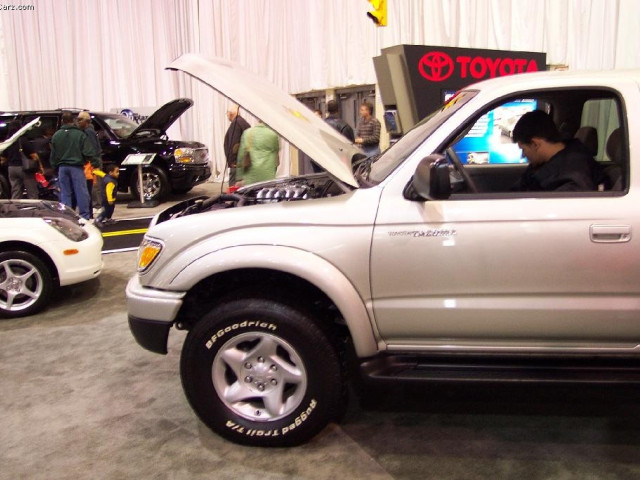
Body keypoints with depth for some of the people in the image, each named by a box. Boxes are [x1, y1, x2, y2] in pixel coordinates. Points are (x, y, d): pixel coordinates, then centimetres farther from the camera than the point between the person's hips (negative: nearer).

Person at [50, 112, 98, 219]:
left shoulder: (56, 135, 9)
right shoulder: (80, 134, -6)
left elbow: (53, 154, 14)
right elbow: (89, 152, -11)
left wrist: (55, 167, 21)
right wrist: (96, 164, -7)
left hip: (62, 167, 4)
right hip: (76, 167, -4)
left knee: (65, 193, 9)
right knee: (81, 192, -2)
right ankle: (84, 216, -2)